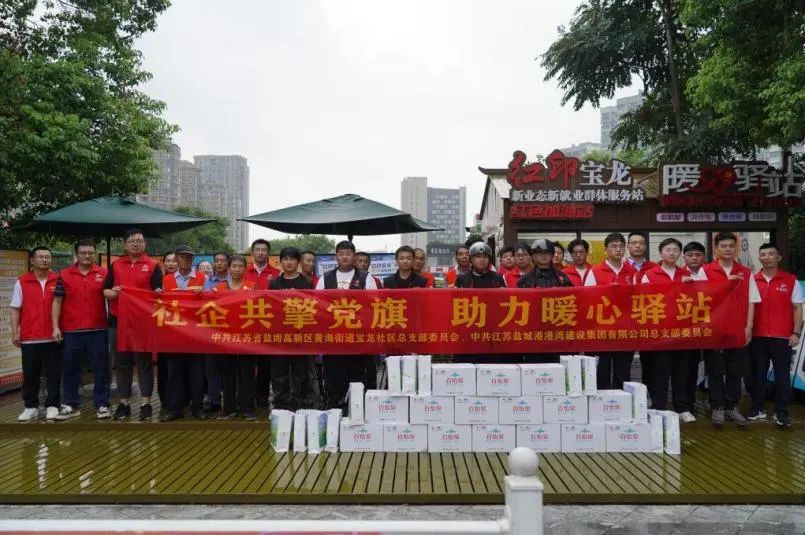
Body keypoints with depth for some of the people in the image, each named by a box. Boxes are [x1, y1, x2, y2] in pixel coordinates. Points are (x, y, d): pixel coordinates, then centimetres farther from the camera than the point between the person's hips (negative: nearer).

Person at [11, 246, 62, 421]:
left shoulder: (58, 280, 4)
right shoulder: (22, 282, 3)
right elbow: (15, 309, 4)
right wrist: (15, 333, -4)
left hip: (53, 336, 0)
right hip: (29, 338, 0)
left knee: (54, 373, 3)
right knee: (30, 374, 7)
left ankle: (53, 405, 13)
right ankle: (30, 407, 18)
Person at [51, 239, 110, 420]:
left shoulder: (104, 274, 4)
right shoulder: (64, 275, 6)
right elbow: (57, 301, 6)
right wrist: (56, 327, -1)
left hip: (97, 330, -1)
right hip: (71, 330, 1)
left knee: (101, 368, 2)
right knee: (70, 369, 9)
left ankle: (102, 405, 11)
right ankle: (71, 405, 19)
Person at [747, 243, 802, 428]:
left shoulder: (791, 280, 0)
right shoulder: (752, 280, 4)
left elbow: (797, 308, 1)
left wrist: (796, 332, -5)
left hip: (782, 336, -2)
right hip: (757, 336, 2)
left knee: (782, 375, 2)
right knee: (758, 374, 9)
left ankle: (781, 412, 10)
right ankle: (757, 408, 19)